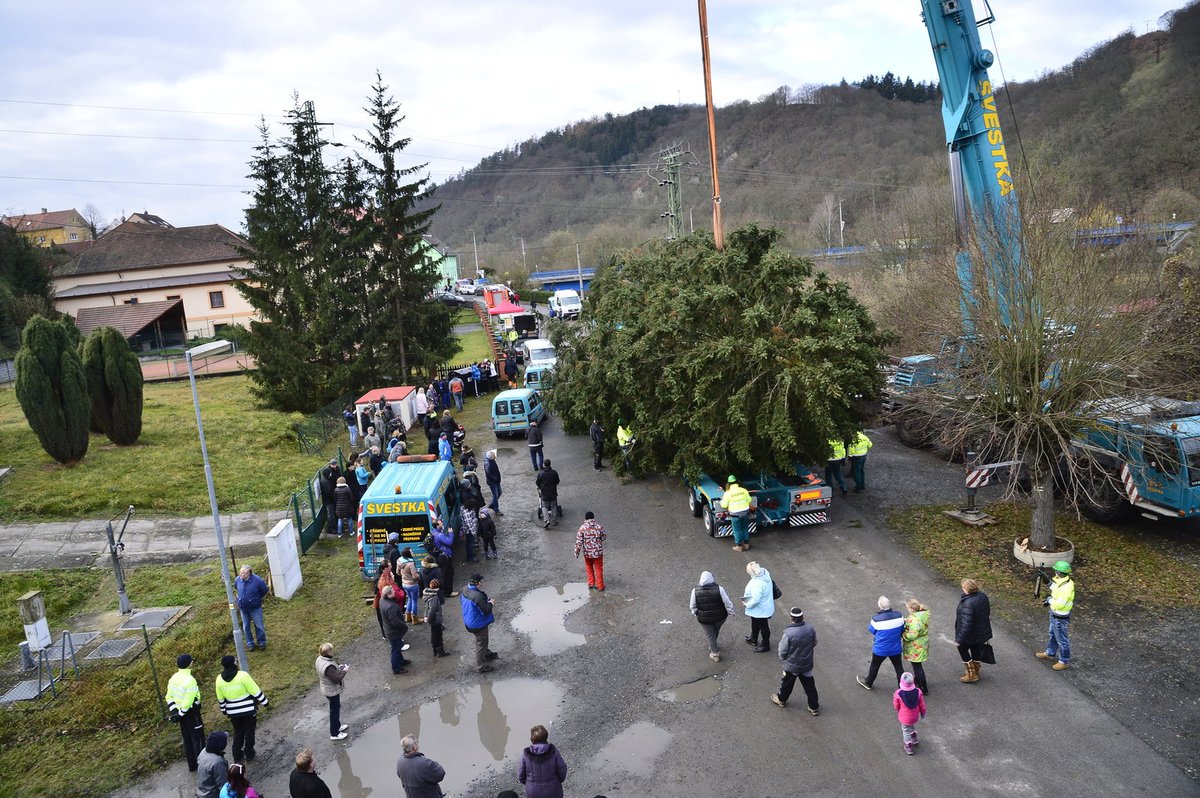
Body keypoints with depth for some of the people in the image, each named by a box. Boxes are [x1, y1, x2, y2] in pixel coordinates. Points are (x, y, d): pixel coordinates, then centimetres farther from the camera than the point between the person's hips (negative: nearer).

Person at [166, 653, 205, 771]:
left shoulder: (173, 678, 1)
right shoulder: (190, 680, -26)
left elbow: (169, 697, 5)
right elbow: (188, 702, -26)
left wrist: (174, 711, 3)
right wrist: (180, 714, -13)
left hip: (181, 713, 8)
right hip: (191, 713, -8)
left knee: (187, 739, 19)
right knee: (198, 739, 5)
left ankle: (192, 765, 31)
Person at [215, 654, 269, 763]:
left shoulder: (219, 679, -7)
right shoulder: (243, 675, -23)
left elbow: (220, 699, 6)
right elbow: (255, 691, -16)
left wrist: (224, 711, 21)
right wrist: (264, 702, -2)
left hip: (233, 712, 4)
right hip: (248, 711, -4)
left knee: (237, 733, 22)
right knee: (249, 732, 13)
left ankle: (237, 756, 27)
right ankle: (249, 755, 22)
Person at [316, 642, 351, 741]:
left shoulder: (320, 659, -8)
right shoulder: (328, 666, -38)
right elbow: (337, 678, -30)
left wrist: (338, 668, -1)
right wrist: (344, 671, -17)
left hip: (326, 688, 9)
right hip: (332, 691, -9)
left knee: (336, 708, 28)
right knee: (335, 711, 11)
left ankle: (337, 726, 48)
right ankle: (334, 734, 28)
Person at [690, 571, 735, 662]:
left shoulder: (695, 590, -19)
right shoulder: (719, 589, -22)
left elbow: (693, 606, -6)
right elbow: (727, 603, -13)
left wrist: (695, 613, 14)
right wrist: (731, 613, 5)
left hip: (704, 619, -1)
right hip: (719, 617, 1)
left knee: (710, 635, 19)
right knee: (716, 630, 30)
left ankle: (715, 654, 29)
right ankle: (712, 647, 50)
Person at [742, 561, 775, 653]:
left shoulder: (757, 584, -38)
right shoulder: (765, 573, -12)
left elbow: (756, 600, -35)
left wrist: (747, 604, -16)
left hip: (761, 610, -9)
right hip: (766, 605, 9)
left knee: (763, 626, 15)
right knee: (755, 623, 31)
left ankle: (765, 645, 37)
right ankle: (753, 638, 54)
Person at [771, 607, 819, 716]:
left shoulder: (788, 633, -32)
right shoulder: (811, 629, -17)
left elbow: (782, 651, -20)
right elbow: (814, 643, 2)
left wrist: (783, 659, 1)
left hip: (791, 665, -3)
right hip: (807, 664, 3)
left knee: (787, 683, 21)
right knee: (809, 685, 19)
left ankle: (781, 699, 44)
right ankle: (814, 707, 30)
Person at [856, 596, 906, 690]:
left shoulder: (876, 619, -28)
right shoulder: (898, 616, -18)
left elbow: (871, 630, -8)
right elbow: (902, 630, -1)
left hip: (880, 649, -2)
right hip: (895, 648, 2)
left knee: (874, 666, 22)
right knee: (899, 667, 20)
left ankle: (868, 683, 43)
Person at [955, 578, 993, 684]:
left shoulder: (968, 604, -36)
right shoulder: (983, 595, -11)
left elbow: (966, 624, -32)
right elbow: (988, 611, 8)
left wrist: (959, 639, -21)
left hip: (970, 634, -7)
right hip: (982, 633, 7)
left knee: (962, 649, 17)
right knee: (977, 651, 24)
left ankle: (971, 675, 25)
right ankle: (976, 673, 43)